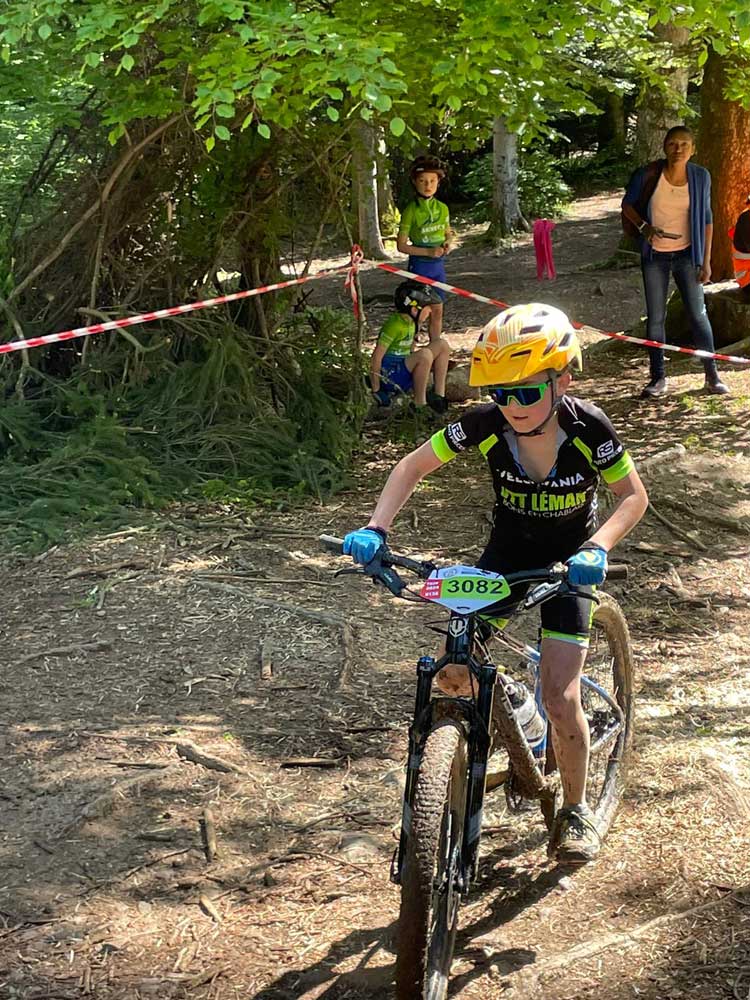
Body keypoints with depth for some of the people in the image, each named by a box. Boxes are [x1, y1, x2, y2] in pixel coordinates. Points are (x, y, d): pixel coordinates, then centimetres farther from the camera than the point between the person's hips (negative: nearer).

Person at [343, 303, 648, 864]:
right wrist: (376, 528, -24)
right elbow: (415, 465, -10)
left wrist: (596, 549, -32)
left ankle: (576, 810, 12)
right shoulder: (487, 424, -22)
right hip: (505, 555, 3)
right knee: (452, 673, -14)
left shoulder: (588, 428, -26)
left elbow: (633, 496, -14)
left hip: (567, 562, -2)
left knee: (560, 698, -13)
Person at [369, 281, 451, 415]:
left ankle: (438, 394, 1)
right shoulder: (395, 325, -20)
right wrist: (376, 391, -18)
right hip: (390, 376, -9)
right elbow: (376, 357, -20)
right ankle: (419, 404, -21)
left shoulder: (412, 322, 7)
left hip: (403, 371, 9)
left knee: (442, 345, 1)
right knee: (424, 355, -33)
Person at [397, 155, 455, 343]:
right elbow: (401, 245, -11)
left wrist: (448, 243, -5)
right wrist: (428, 252, -21)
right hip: (419, 265, -5)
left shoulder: (442, 209, 4)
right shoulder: (411, 211, -11)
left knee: (437, 310, 10)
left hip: (438, 264, 5)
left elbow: (448, 233, 19)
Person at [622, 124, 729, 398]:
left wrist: (706, 261, -1)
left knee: (698, 314, 0)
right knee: (655, 317, 4)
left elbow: (707, 219, 2)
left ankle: (712, 376, 9)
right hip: (655, 255, 0)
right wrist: (643, 226, -15)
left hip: (686, 254, 0)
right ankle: (658, 378, 13)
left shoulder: (700, 177, -5)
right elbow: (627, 204, 4)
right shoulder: (648, 175, -9)